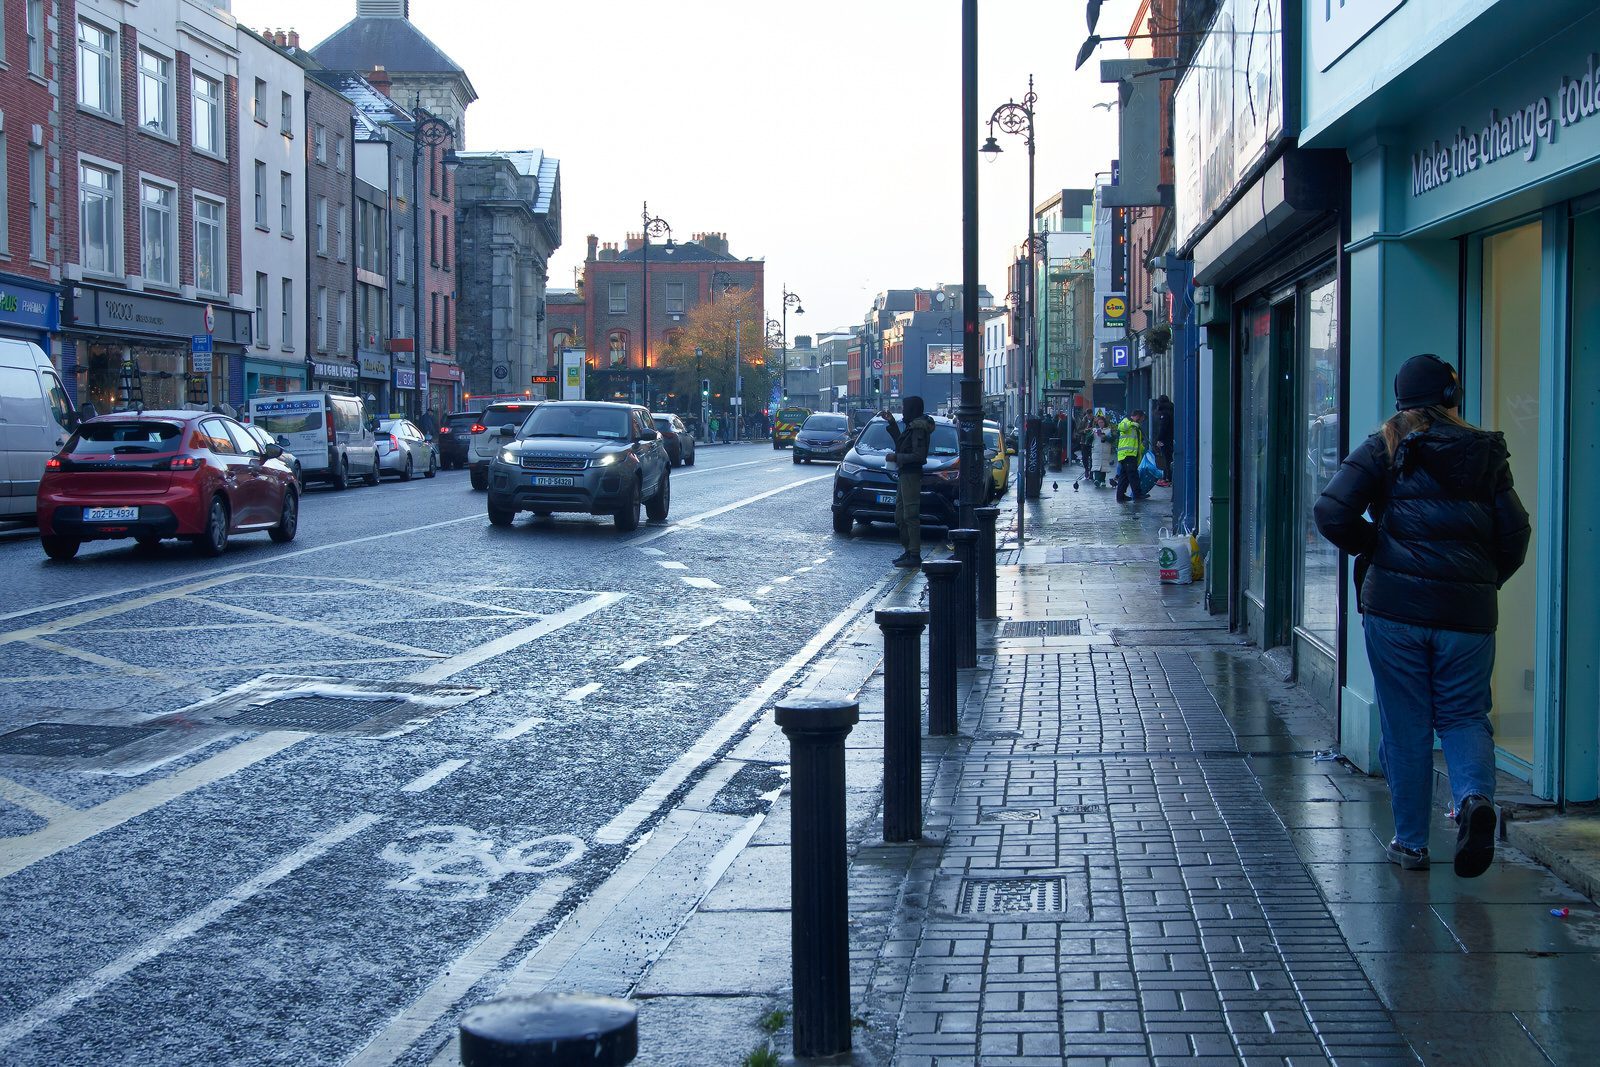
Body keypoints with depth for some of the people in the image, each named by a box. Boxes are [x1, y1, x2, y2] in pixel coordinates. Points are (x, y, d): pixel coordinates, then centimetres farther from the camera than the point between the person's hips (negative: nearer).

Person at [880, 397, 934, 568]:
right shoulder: (912, 426, 14)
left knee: (910, 516, -9)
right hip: (905, 475, 11)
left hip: (911, 476, -11)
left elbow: (919, 455, -22)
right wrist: (892, 423, 23)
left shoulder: (918, 428, -16)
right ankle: (909, 551, 21)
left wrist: (896, 457, -15)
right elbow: (901, 443, 26)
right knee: (900, 517, 15)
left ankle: (914, 556, -9)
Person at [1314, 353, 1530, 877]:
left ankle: (1411, 842, 11)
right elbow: (1515, 534, 5)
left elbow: (1332, 513, -9)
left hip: (1395, 605, -1)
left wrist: (1370, 546, 8)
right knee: (1464, 715, 11)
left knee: (1405, 725, 7)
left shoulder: (1384, 449, 1)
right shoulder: (1486, 454, 7)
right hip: (1469, 612, 1)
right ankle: (1475, 796, -17)